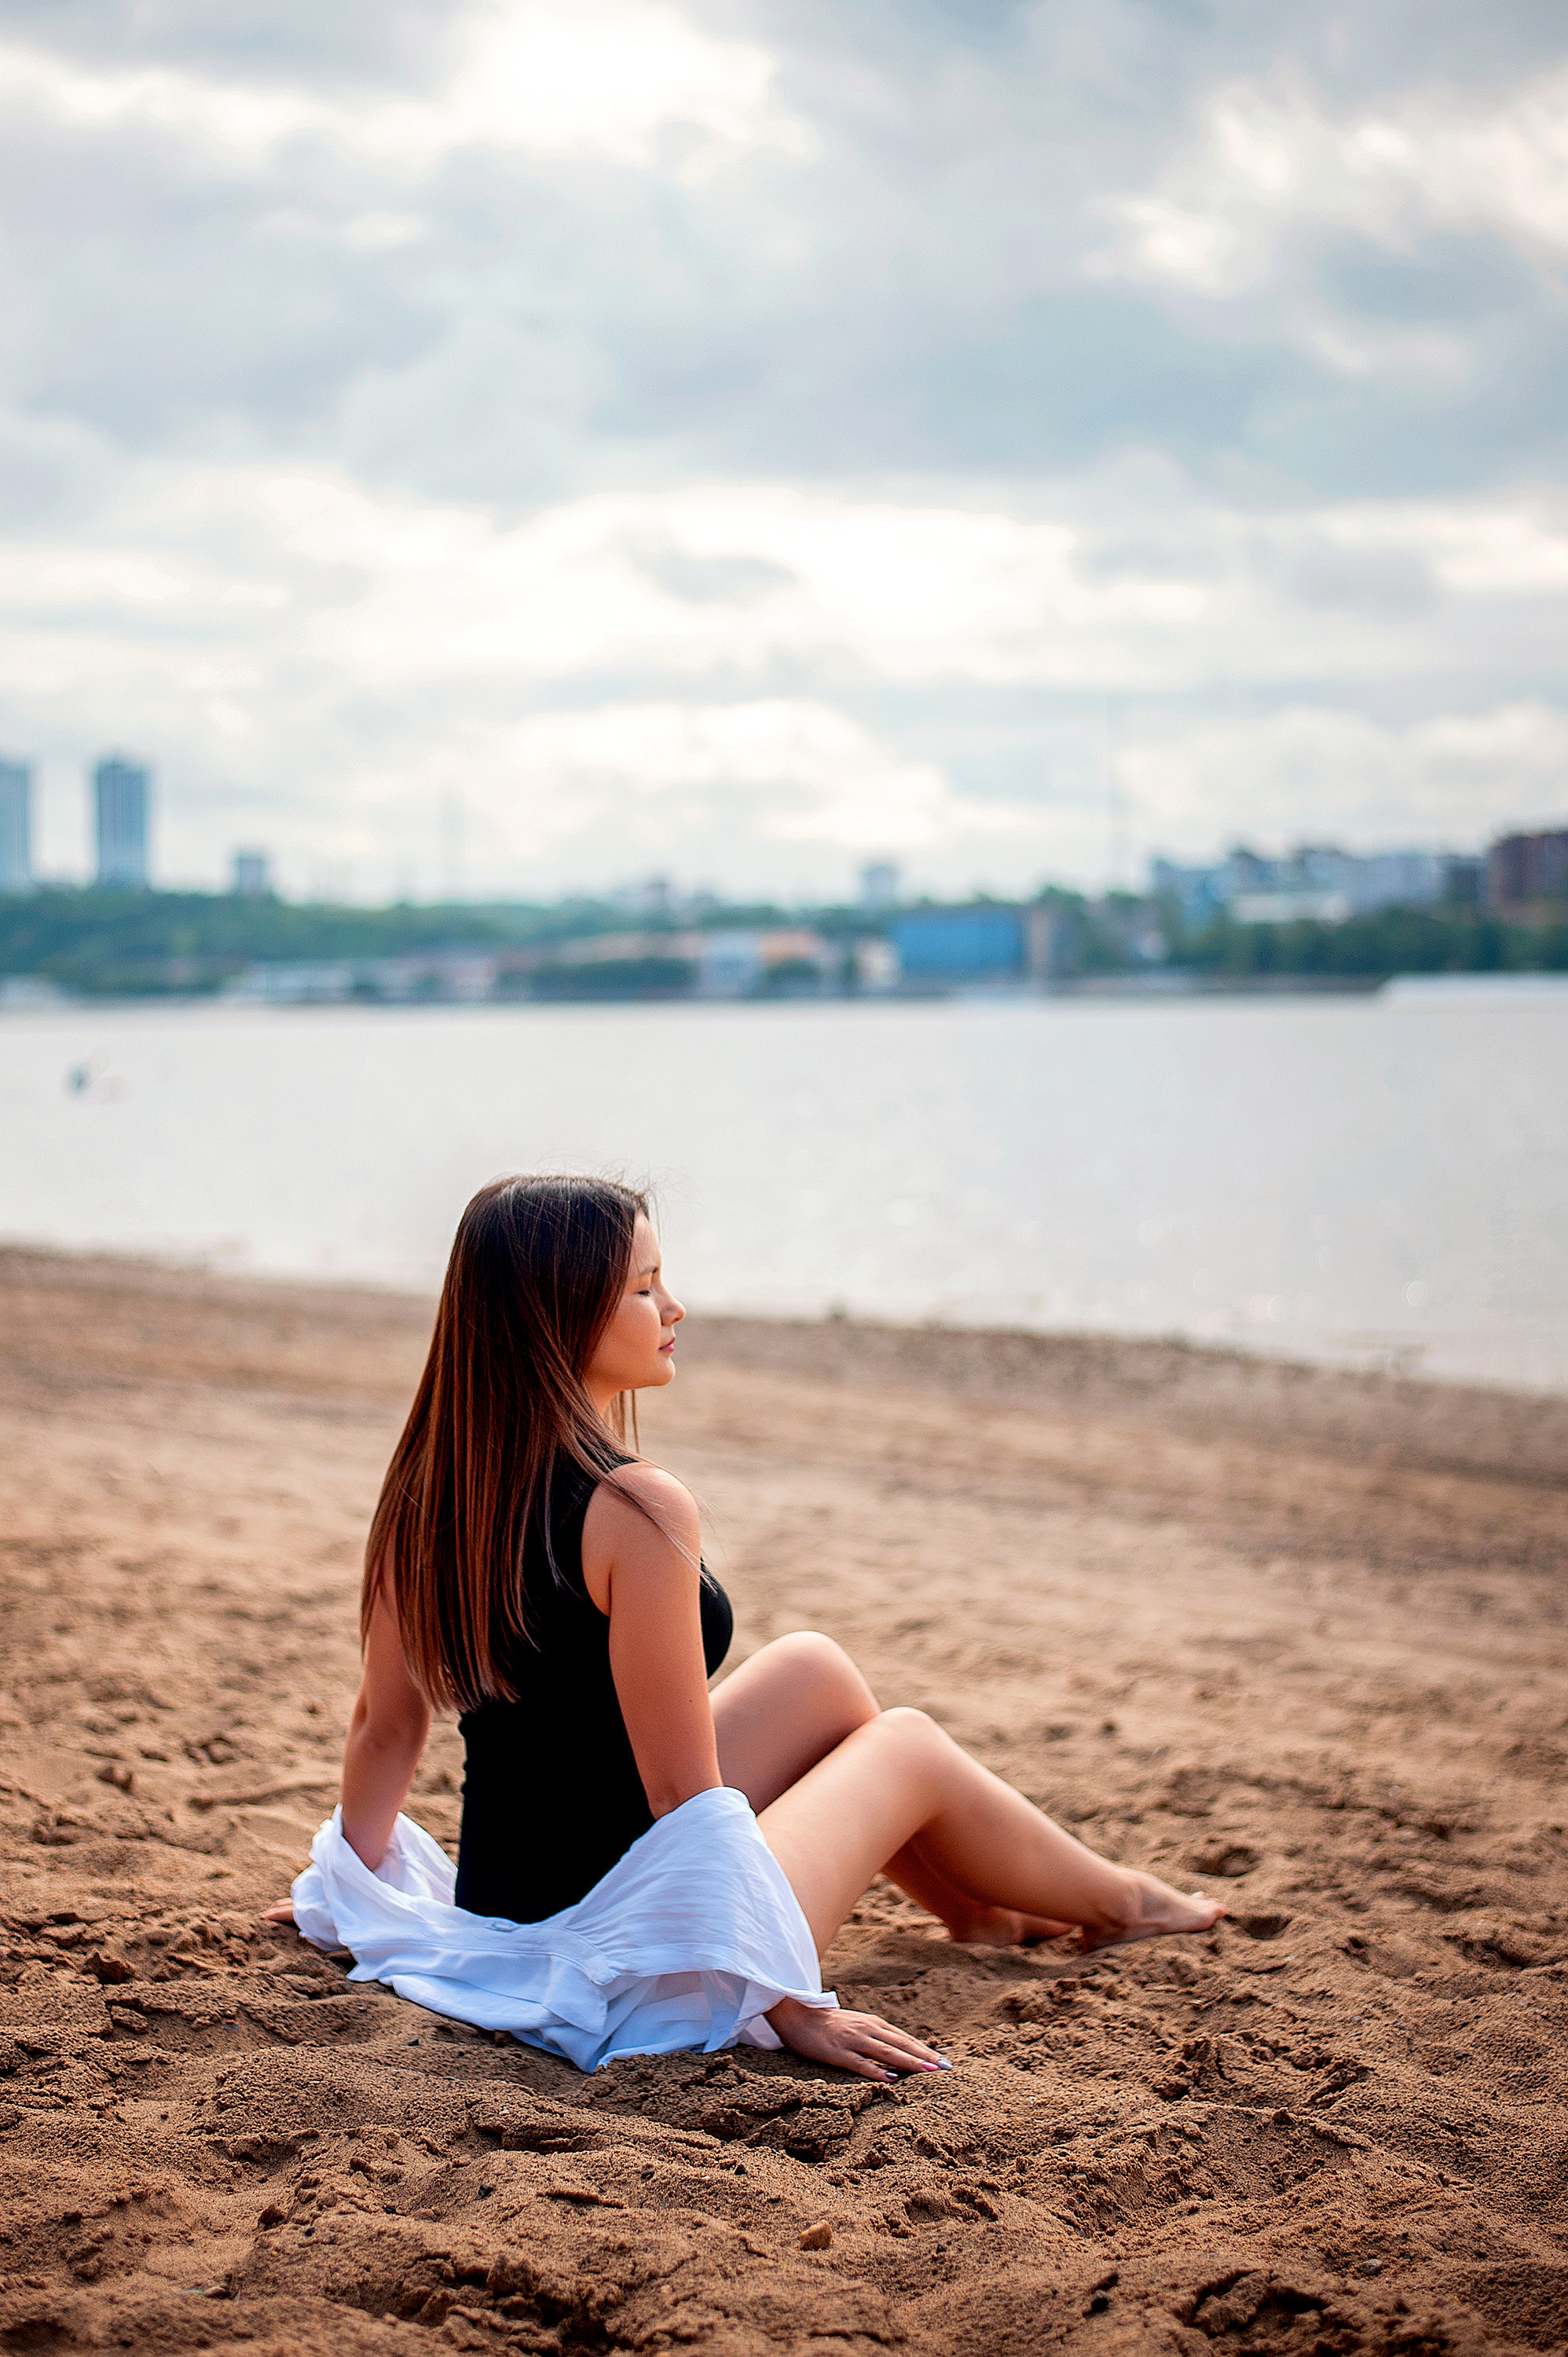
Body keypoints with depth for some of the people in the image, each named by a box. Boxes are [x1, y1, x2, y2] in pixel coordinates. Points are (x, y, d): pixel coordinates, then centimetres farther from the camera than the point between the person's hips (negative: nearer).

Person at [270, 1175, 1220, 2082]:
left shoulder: (430, 1487, -3)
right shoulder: (637, 1508, -26)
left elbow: (386, 1726, 7)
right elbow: (684, 1798, -23)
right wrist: (791, 2006, -15)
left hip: (500, 1919, 7)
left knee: (813, 1672, 22)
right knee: (910, 1745, 17)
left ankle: (975, 1904, 44)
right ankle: (1117, 1902, 44)